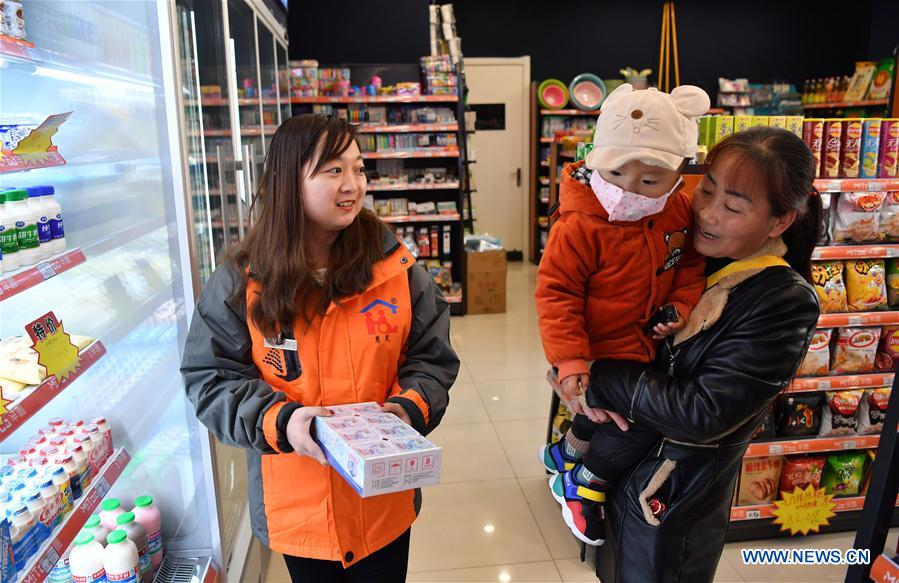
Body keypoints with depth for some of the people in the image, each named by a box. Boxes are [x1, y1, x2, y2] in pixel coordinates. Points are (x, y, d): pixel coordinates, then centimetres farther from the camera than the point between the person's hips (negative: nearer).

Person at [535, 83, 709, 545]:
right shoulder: (580, 227, -26)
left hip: (648, 346, 7)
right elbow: (556, 292, -22)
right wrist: (569, 360, -26)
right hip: (599, 354, -7)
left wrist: (682, 304, -7)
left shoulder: (680, 212, -6)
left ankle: (566, 451, 49)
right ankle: (587, 482, 19)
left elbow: (690, 261, 11)